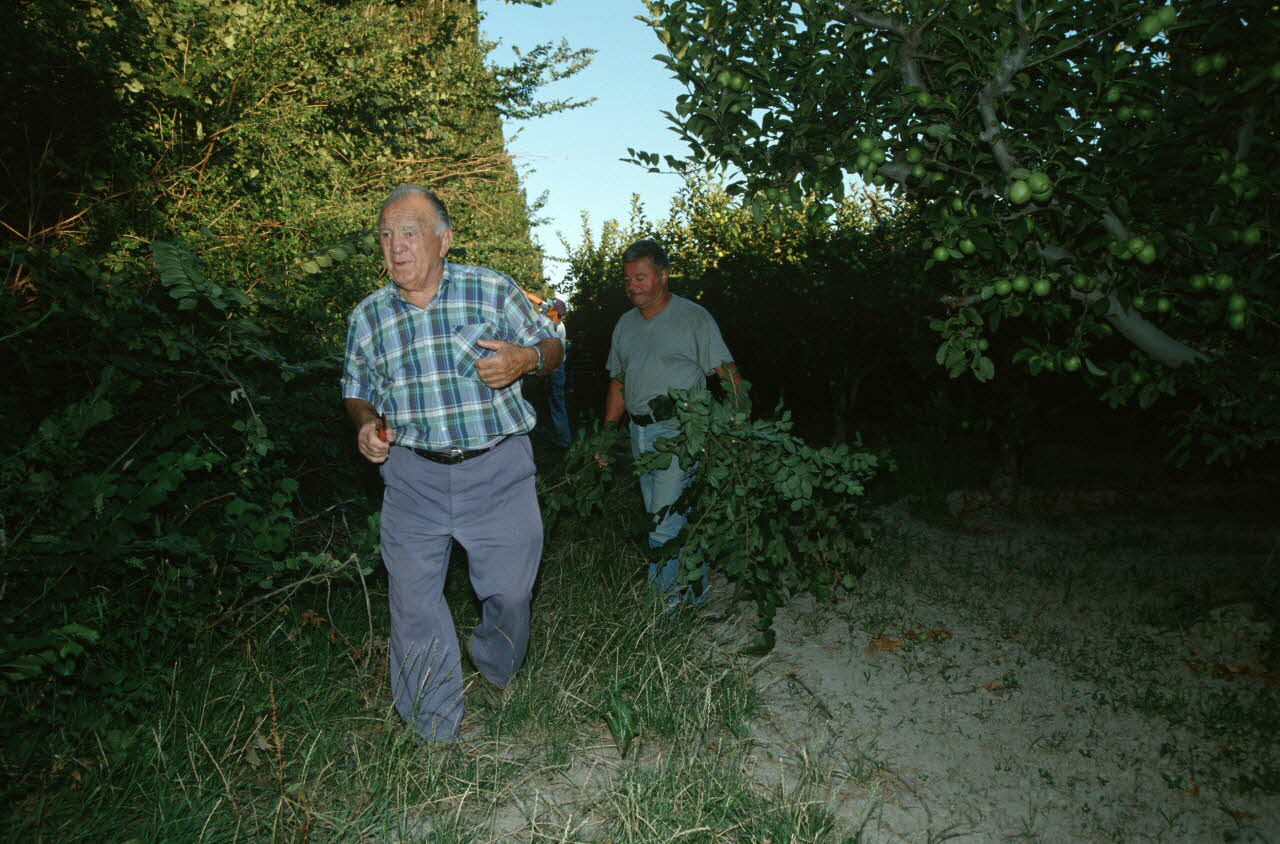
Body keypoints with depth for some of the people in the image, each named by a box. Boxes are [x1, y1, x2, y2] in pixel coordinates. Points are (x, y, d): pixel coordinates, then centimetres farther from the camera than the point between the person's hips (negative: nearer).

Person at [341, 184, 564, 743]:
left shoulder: (492, 290, -2)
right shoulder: (367, 316, 7)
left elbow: (552, 347, 5)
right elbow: (357, 389, 18)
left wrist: (525, 358, -18)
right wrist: (365, 422, -4)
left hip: (497, 470, -2)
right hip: (412, 475, 2)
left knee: (510, 590, 8)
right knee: (413, 602, 5)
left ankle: (497, 674, 42)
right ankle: (433, 731, 25)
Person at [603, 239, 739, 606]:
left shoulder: (693, 317, -4)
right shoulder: (625, 324, 15)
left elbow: (728, 374, -6)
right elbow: (618, 383, 20)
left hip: (679, 432, -6)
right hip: (640, 434, 7)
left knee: (665, 523, -11)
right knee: (669, 519, 12)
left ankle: (667, 598, 3)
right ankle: (694, 588, 25)